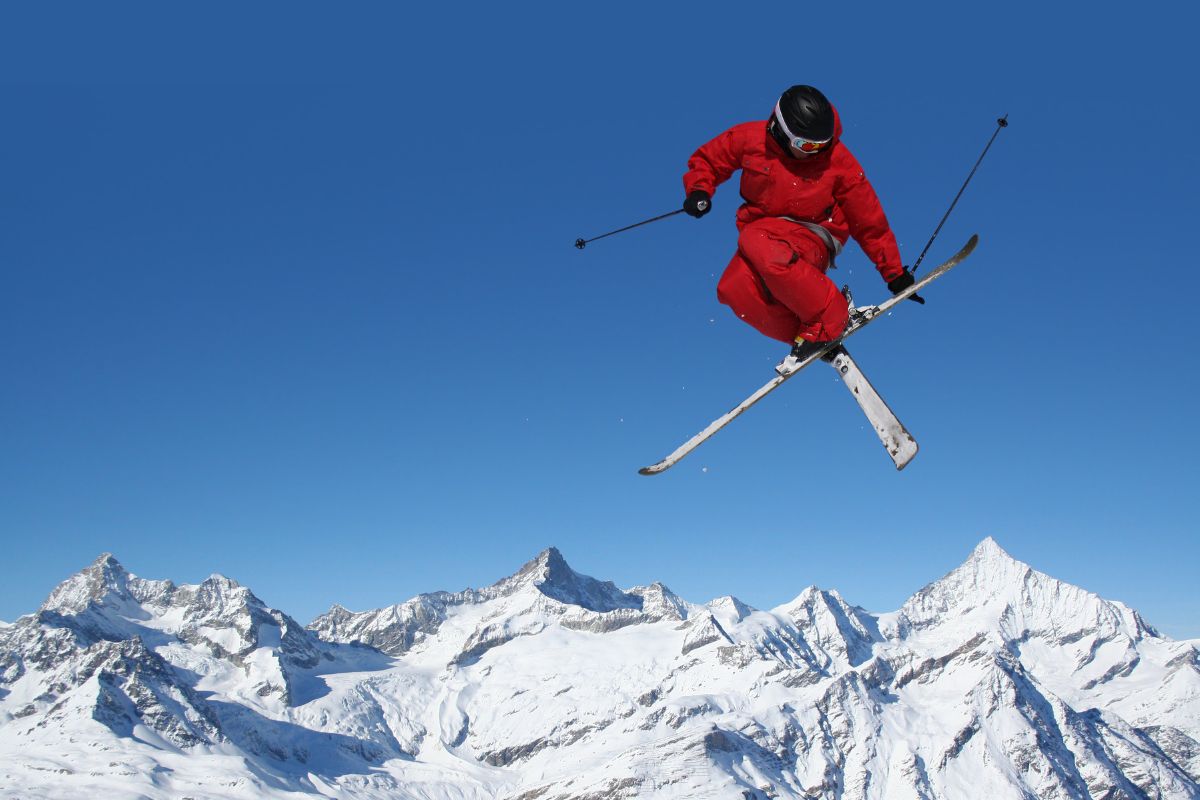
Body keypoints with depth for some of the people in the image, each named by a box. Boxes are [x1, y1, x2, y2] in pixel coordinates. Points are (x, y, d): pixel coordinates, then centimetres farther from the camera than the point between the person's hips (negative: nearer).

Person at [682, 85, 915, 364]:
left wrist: (895, 273, 0)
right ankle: (802, 333, -11)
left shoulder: (838, 161, -11)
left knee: (755, 241, -37)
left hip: (812, 240, -3)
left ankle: (829, 320, -26)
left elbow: (869, 223, -3)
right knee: (734, 289, -29)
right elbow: (706, 160, 10)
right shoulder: (751, 138, -7)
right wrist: (699, 189, -13)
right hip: (760, 231, 3)